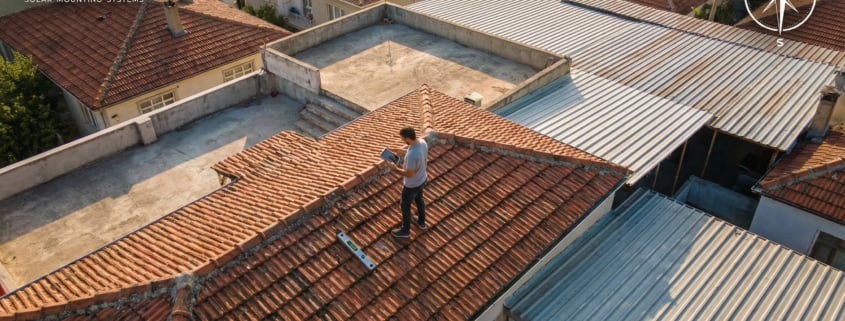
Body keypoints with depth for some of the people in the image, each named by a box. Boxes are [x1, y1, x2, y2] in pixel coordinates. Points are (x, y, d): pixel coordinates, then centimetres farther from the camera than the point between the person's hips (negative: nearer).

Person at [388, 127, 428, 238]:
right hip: (422, 179, 8)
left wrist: (396, 168, -16)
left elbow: (409, 174, -30)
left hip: (412, 185, -8)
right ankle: (421, 222, 55)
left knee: (405, 206, 17)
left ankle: (405, 230, 38)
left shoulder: (411, 155, -41)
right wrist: (402, 152, 2)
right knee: (419, 200, 32)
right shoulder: (422, 142, -14)